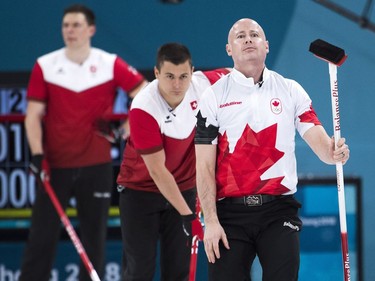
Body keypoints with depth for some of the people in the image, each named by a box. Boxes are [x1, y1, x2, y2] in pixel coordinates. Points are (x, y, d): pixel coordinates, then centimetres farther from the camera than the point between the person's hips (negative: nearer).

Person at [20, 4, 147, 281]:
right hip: (55, 165, 0)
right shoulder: (45, 66, 0)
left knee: (95, 235, 6)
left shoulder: (111, 65, -2)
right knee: (42, 234, -3)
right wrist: (37, 154, -12)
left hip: (96, 165, 0)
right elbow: (33, 115, -1)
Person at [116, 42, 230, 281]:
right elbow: (157, 171, -23)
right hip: (140, 190, -4)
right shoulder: (143, 108, -27)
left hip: (184, 189, 4)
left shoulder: (204, 84, -15)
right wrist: (187, 214, -23)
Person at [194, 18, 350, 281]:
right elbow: (205, 165, 0)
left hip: (279, 211, 1)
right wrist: (211, 221, -8)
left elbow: (317, 139, 0)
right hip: (230, 213, -1)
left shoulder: (291, 91, 8)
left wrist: (333, 152, -25)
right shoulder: (214, 96, 3)